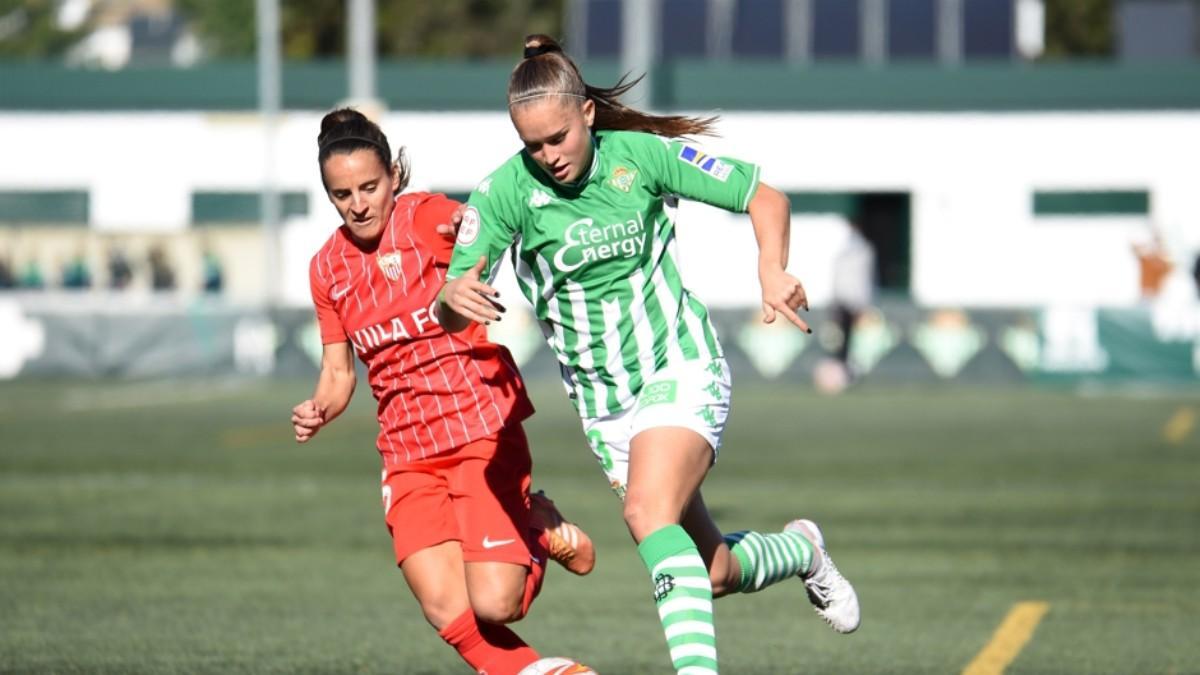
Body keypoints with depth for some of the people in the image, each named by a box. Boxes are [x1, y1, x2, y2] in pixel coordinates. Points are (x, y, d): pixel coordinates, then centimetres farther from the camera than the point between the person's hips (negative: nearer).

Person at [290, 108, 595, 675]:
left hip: (482, 432, -4)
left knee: (494, 605, -16)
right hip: (407, 453, 4)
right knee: (447, 612, -13)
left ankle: (541, 529, 15)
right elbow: (338, 373, 18)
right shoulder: (328, 268, 8)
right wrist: (319, 411, -4)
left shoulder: (428, 217, -8)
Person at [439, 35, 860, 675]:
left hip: (681, 368, -3)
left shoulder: (641, 154, -11)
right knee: (711, 573, 7)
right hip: (603, 402, 3)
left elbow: (765, 197, -2)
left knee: (648, 511, -31)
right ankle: (799, 551, 39)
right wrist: (455, 295, -39)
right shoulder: (504, 191, -11)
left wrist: (772, 270, -21)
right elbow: (452, 317, -14)